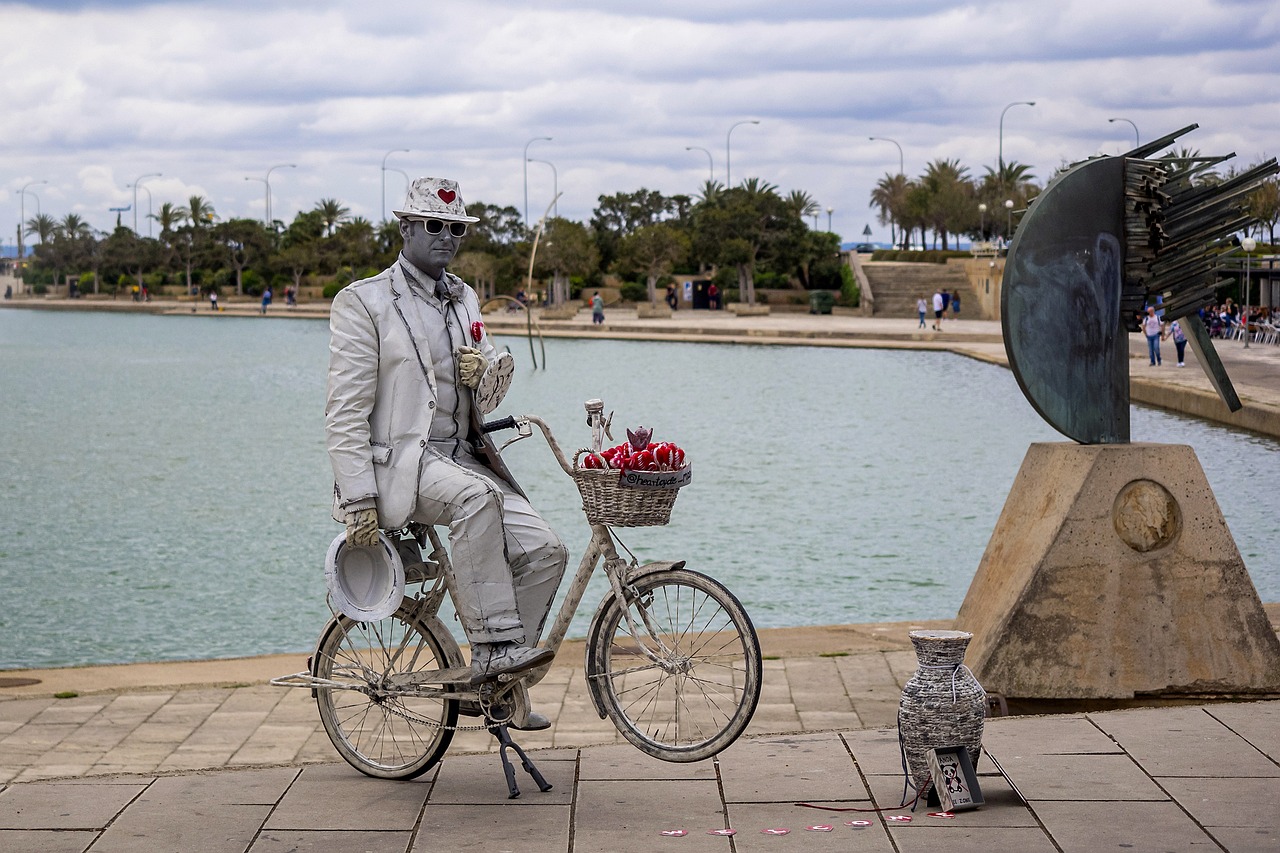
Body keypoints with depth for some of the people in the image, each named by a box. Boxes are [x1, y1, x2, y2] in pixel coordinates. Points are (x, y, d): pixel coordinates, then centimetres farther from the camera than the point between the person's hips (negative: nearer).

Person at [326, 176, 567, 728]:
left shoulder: (465, 300, 18)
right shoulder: (363, 302, -3)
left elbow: (490, 396, 27)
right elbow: (346, 410, -9)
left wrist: (486, 367, 1)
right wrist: (358, 498, -18)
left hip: (462, 453, 7)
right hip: (398, 460, -7)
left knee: (543, 551, -12)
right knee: (475, 496, -37)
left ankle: (494, 682, 0)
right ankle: (494, 645, -31)